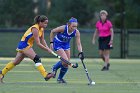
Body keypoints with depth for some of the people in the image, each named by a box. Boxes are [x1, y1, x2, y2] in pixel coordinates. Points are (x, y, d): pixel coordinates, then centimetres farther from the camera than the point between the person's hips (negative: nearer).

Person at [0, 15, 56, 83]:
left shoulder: (42, 29, 5)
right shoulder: (35, 29, -23)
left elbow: (42, 40, 8)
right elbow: (38, 43, -24)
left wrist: (48, 48, -7)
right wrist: (47, 50, -21)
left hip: (27, 45, 10)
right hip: (24, 45, -10)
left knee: (16, 62, 16)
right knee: (37, 59, -21)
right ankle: (45, 75, -27)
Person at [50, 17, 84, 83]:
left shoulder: (76, 32, -20)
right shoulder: (63, 28, -30)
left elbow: (78, 44, -17)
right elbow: (52, 32, -14)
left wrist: (81, 52, -32)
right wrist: (51, 42, -15)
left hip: (66, 44, 5)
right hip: (58, 44, -5)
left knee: (67, 63, 2)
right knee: (65, 60, -20)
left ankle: (60, 78, 21)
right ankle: (54, 68, 9)